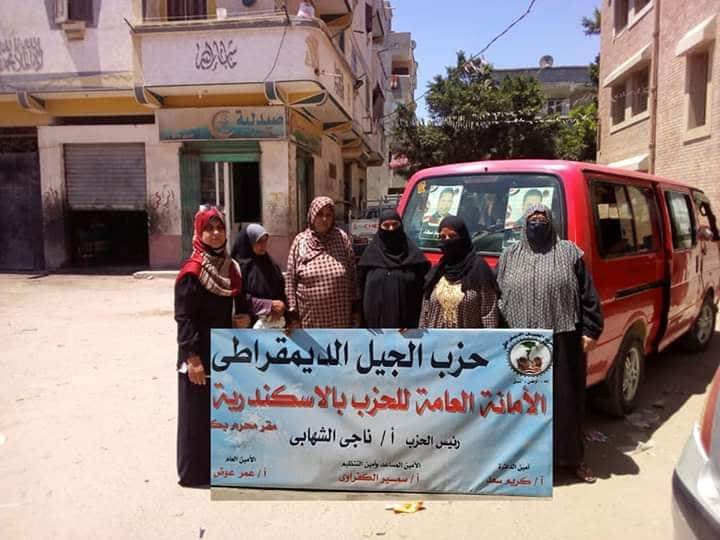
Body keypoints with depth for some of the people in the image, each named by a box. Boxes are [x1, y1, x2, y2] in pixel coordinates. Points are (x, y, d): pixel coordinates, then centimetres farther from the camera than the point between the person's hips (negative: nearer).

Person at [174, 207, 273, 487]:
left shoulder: (230, 266, 6)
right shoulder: (192, 271, -15)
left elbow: (240, 301, 16)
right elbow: (183, 317, -17)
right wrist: (192, 358, -21)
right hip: (200, 353, -7)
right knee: (198, 414, 3)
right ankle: (195, 472, 18)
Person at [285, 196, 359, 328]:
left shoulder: (342, 238, 1)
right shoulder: (300, 241, -1)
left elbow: (353, 274, 4)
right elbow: (290, 280, 1)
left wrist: (355, 307, 2)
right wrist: (293, 312, -2)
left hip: (340, 313, 1)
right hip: (311, 315, 0)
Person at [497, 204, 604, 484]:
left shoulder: (569, 253, 5)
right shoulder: (510, 256, 9)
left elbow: (587, 295, 3)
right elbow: (498, 297, 8)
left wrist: (590, 330, -2)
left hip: (563, 341, -1)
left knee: (566, 397, 8)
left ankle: (573, 456, 24)